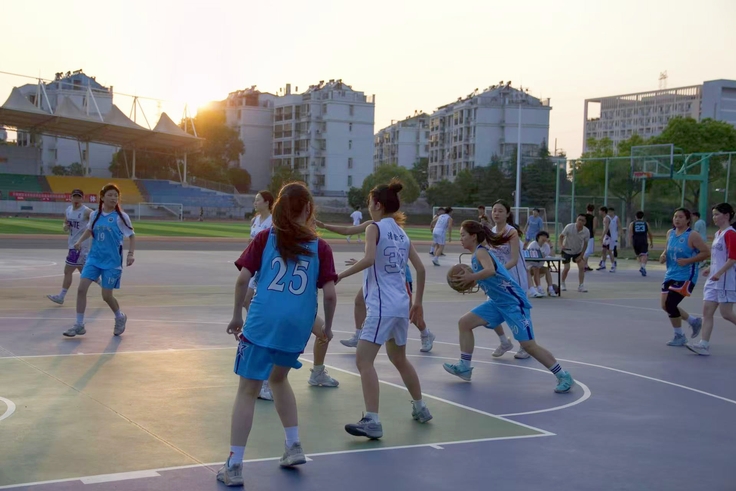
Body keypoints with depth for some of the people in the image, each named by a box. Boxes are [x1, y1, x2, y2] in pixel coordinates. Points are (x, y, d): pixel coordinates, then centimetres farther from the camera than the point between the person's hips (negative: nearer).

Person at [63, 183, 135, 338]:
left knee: (106, 295, -1)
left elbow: (131, 236, -3)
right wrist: (80, 241, 5)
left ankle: (120, 318, 29)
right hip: (94, 257, 4)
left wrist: (131, 253, -16)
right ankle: (79, 325, 2)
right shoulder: (94, 215, 2)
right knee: (81, 288, -8)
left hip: (112, 261, -4)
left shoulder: (121, 217, -9)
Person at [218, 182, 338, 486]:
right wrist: (327, 326, 15)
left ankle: (234, 466, 2)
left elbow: (243, 279, -2)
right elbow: (330, 293, 0)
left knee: (248, 391, 4)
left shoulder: (265, 238, 4)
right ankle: (293, 447, 29)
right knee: (278, 378, 28)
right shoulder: (320, 247, 5)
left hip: (263, 322, -2)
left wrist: (237, 315, 9)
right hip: (298, 326, 2)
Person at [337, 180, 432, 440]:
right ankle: (420, 408, 37)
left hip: (382, 306, -8)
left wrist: (341, 275, -20)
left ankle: (372, 421, -17)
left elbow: (369, 259, -26)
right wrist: (418, 304, 21)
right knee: (399, 358, 25)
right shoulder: (401, 233, 13)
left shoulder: (375, 228, -8)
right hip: (401, 304, 8)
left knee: (363, 359, -9)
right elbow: (420, 268, 14)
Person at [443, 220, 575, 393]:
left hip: (513, 302, -10)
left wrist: (471, 277, -31)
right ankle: (464, 367, 12)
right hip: (497, 302, 10)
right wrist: (468, 279, 10)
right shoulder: (477, 254, 14)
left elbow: (490, 271, -34)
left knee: (528, 345, -11)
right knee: (464, 323, 6)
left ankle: (564, 377, -1)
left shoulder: (481, 251, -14)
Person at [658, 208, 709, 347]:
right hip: (670, 274, 8)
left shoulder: (692, 236, -13)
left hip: (685, 276, -8)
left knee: (670, 304, -13)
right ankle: (693, 321, 29)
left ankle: (679, 336, 7)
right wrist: (663, 256, 0)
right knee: (665, 305, 7)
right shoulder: (670, 233, 8)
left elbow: (706, 252, -14)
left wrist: (687, 261, -21)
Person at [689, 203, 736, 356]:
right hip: (714, 280, 9)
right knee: (707, 311, 1)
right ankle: (704, 345, -2)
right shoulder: (718, 234, 16)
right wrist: (710, 268, 15)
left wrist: (719, 273, -24)